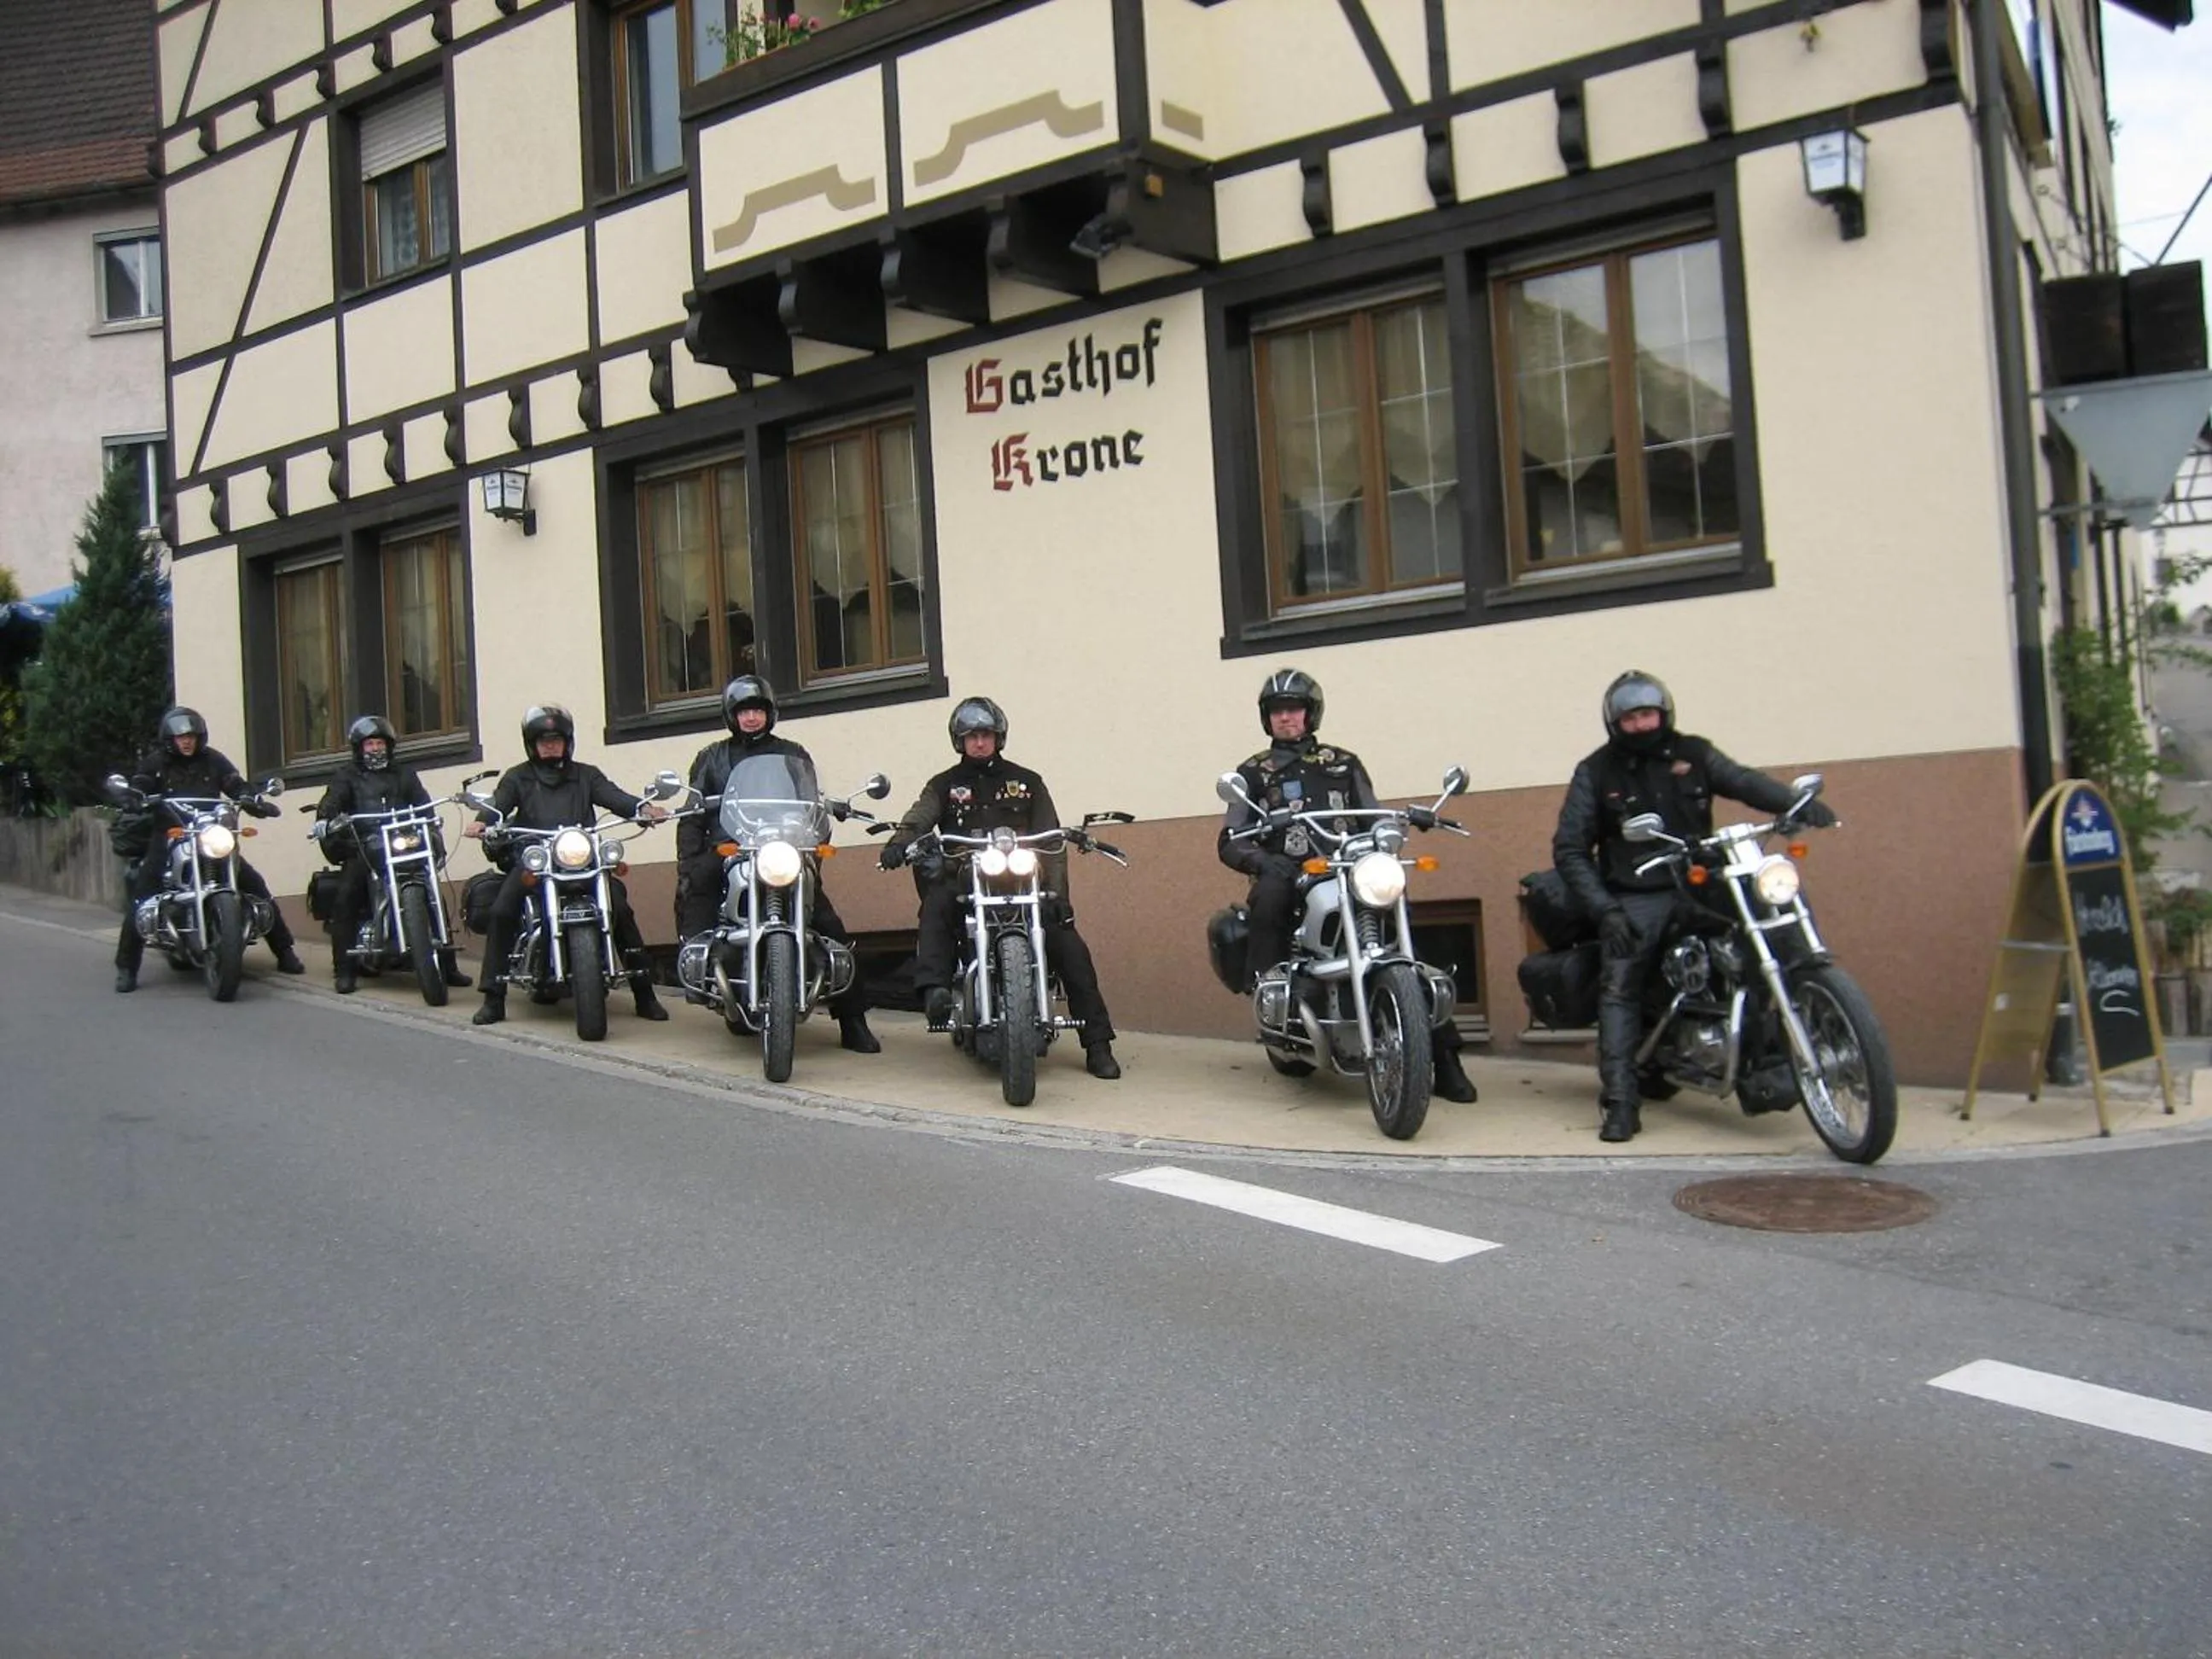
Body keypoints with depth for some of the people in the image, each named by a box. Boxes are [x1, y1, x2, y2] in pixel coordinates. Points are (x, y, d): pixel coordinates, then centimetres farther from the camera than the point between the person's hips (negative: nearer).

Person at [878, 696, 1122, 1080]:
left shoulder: (1026, 782, 16)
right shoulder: (944, 785, 16)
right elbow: (919, 818, -5)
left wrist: (1057, 891, -9)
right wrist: (899, 842, -30)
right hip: (965, 882, 0)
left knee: (1070, 945, -17)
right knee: (936, 904, -35)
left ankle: (1097, 1044, -13)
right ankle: (935, 989, -46)